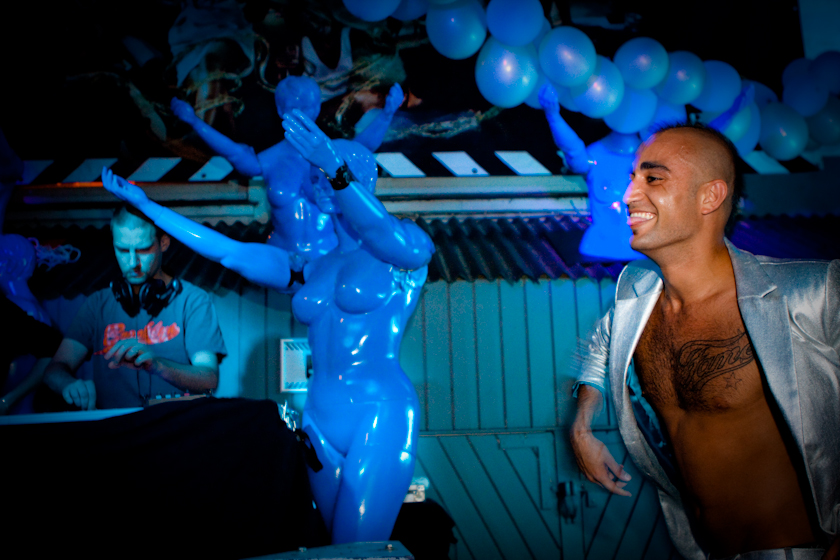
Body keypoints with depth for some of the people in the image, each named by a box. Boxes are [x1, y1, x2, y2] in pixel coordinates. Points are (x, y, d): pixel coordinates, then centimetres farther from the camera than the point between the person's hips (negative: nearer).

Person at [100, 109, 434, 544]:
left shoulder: (397, 253, 2)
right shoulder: (310, 271, 17)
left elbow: (412, 249, -22)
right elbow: (226, 251, 14)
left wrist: (337, 170, -33)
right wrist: (145, 204, 13)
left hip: (380, 415, -6)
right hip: (319, 422, 6)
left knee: (359, 549, -12)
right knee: (336, 544, 8)